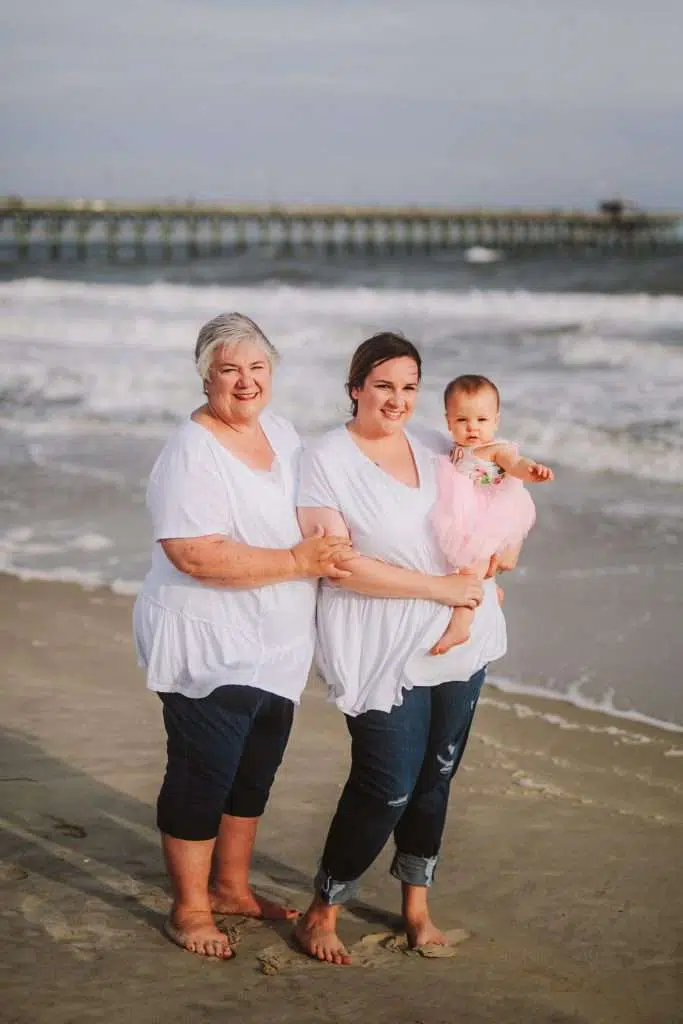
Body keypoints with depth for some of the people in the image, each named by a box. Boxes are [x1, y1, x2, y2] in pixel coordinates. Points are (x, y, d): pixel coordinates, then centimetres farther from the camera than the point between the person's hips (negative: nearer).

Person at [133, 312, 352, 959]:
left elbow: (310, 513, 24)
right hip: (208, 648, -8)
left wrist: (332, 555, 6)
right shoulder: (191, 453, -20)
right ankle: (190, 911, 18)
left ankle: (231, 887, 36)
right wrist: (297, 561, -26)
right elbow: (195, 555, -29)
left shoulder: (279, 431, 7)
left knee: (254, 773, 18)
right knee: (203, 778, 2)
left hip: (275, 649, 8)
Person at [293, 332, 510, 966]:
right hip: (382, 651, -6)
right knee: (387, 787, -6)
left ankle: (417, 905, 32)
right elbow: (337, 563, -18)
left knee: (434, 777, 14)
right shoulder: (326, 461, -9)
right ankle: (321, 914, 12)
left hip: (460, 642, 6)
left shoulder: (435, 447, 8)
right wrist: (440, 586, -18)